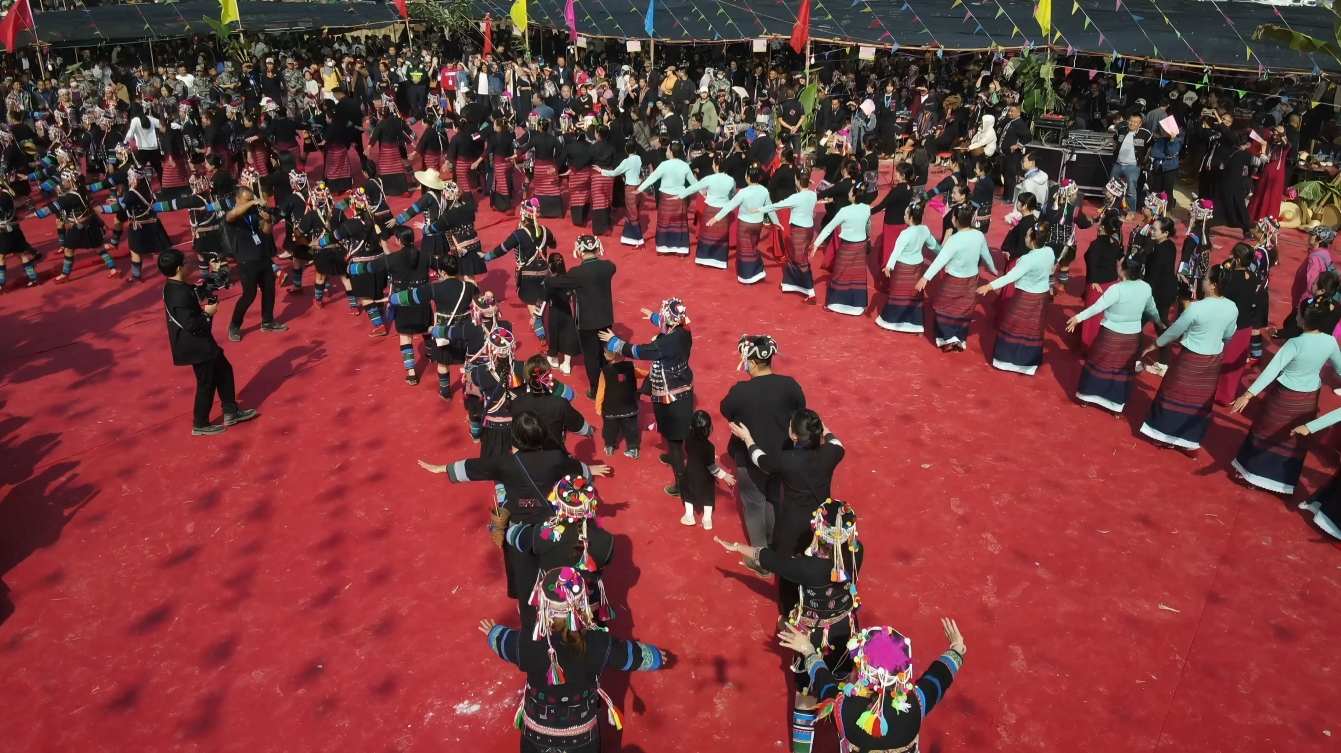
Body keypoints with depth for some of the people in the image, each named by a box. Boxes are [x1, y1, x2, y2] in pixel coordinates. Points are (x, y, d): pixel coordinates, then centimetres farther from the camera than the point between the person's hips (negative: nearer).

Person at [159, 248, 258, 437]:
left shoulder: (174, 287, 3)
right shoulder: (180, 294, -27)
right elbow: (191, 324, -28)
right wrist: (208, 313, -16)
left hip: (198, 343, 10)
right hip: (195, 346, -10)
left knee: (224, 370, 20)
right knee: (207, 383, 5)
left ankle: (231, 411, 29)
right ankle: (200, 425, 20)